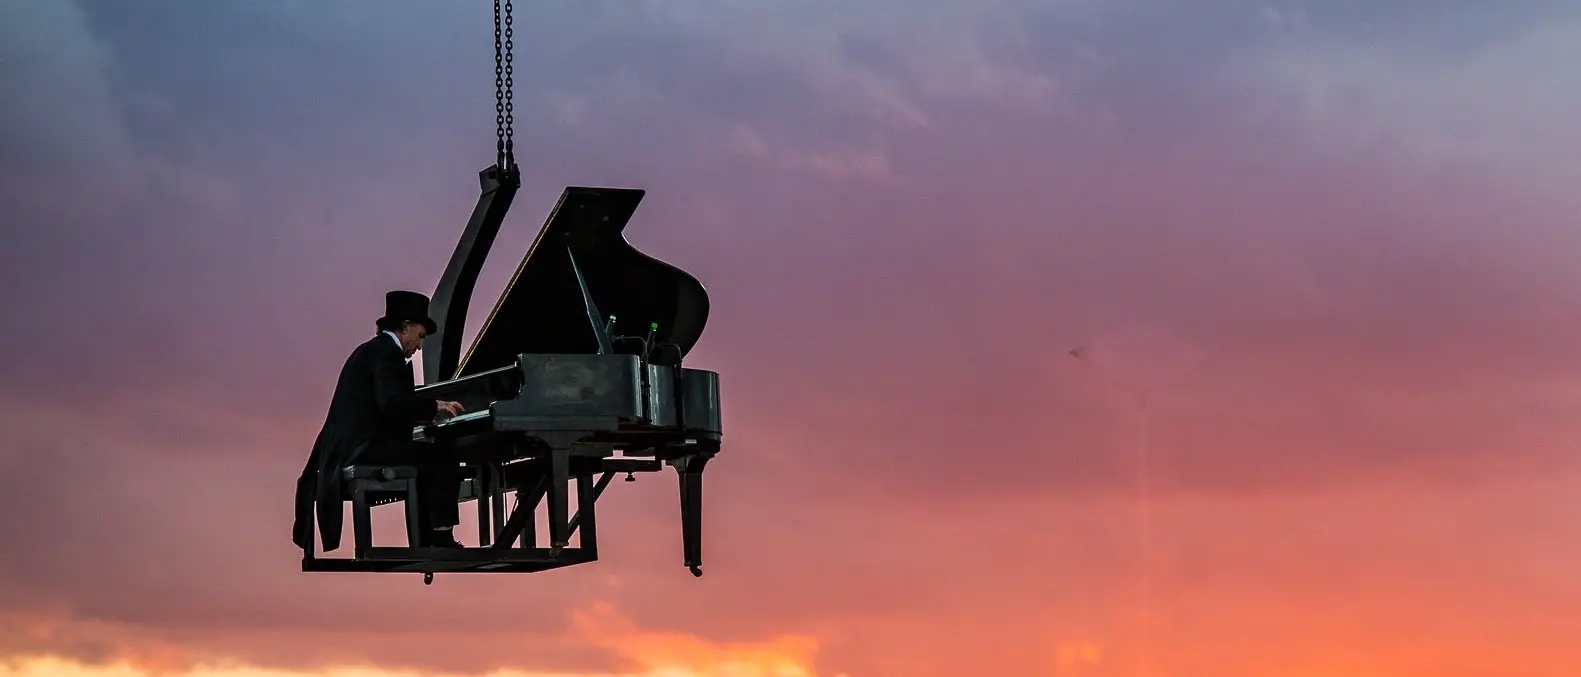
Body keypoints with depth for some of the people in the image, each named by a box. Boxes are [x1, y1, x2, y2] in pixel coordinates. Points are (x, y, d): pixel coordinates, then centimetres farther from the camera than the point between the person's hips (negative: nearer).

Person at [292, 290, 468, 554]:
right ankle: (441, 537, -11)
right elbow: (391, 402, -23)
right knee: (444, 464, -13)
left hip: (354, 448, 11)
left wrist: (426, 413, 19)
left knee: (428, 467, 21)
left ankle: (424, 543, 15)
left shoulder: (373, 349, 23)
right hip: (366, 449, -11)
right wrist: (435, 406, -12)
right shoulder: (387, 351, -8)